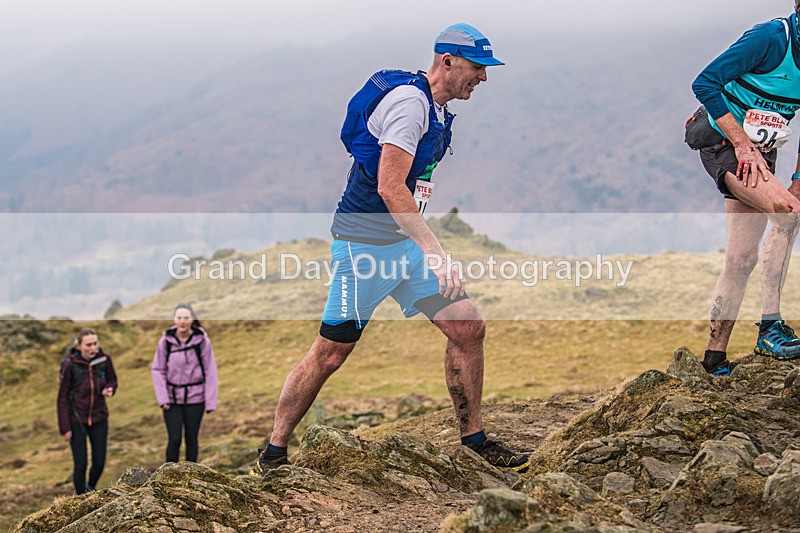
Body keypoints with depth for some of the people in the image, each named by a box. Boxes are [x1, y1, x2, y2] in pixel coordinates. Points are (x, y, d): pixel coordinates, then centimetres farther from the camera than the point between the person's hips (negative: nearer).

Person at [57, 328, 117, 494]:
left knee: (99, 462, 6)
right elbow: (62, 398, -10)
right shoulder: (69, 365, -18)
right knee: (80, 463, -5)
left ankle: (90, 488, 37)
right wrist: (65, 428, -9)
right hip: (77, 420, -3)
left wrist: (109, 389, -16)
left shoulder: (104, 359, -10)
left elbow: (112, 380, 9)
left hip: (99, 418, 3)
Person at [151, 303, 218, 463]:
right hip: (172, 398, 0)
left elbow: (210, 371, -5)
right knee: (174, 439, -5)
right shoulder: (166, 341, -8)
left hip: (195, 397, 0)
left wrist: (211, 402, -5)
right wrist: (162, 398, -8)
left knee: (191, 439, 9)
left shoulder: (202, 340, -10)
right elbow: (157, 370, 0)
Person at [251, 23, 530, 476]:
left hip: (407, 242, 9)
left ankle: (474, 440, 14)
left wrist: (433, 251, 25)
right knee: (331, 353, -5)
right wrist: (437, 253, -31)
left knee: (469, 329, 2)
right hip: (365, 242, -9)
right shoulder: (408, 99, -18)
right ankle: (273, 455, 8)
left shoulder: (438, 111, 13)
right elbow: (389, 187, -27)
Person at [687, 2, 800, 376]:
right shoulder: (770, 38, -20)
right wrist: (742, 143, -22)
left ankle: (715, 356, 12)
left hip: (758, 154, 8)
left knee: (742, 258, 4)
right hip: (724, 143, -7)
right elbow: (705, 83, -23)